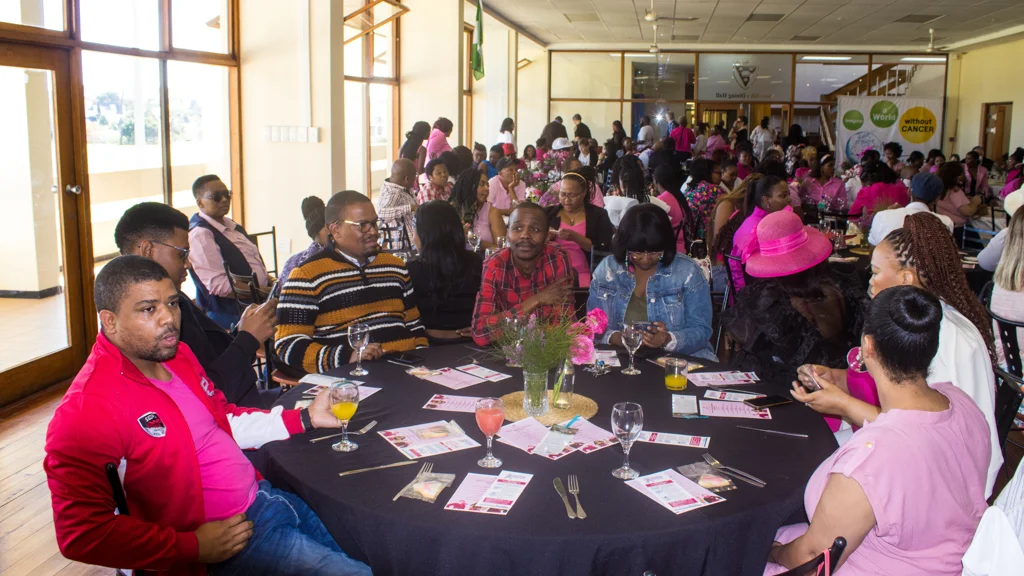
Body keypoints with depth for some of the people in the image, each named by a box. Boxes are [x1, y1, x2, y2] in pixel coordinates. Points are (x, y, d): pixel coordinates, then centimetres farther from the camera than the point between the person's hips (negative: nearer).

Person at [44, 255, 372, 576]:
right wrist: (194, 547, -23)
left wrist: (305, 418, 8)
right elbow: (82, 534, -23)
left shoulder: (178, 355, 5)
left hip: (262, 495, 9)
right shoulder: (86, 410, -22)